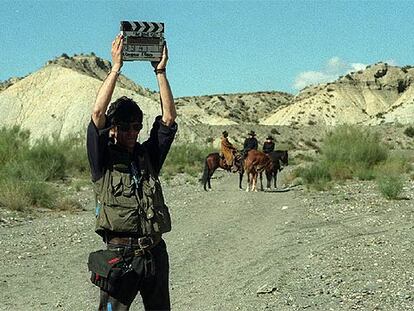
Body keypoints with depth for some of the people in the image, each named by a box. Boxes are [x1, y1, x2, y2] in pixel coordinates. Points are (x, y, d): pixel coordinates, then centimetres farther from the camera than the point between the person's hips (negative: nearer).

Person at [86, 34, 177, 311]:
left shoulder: (148, 155, 12)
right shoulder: (103, 160, 2)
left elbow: (169, 117, 5)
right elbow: (98, 114, -11)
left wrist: (161, 71, 1)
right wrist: (116, 68, -11)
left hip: (156, 253, 4)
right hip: (120, 254, -4)